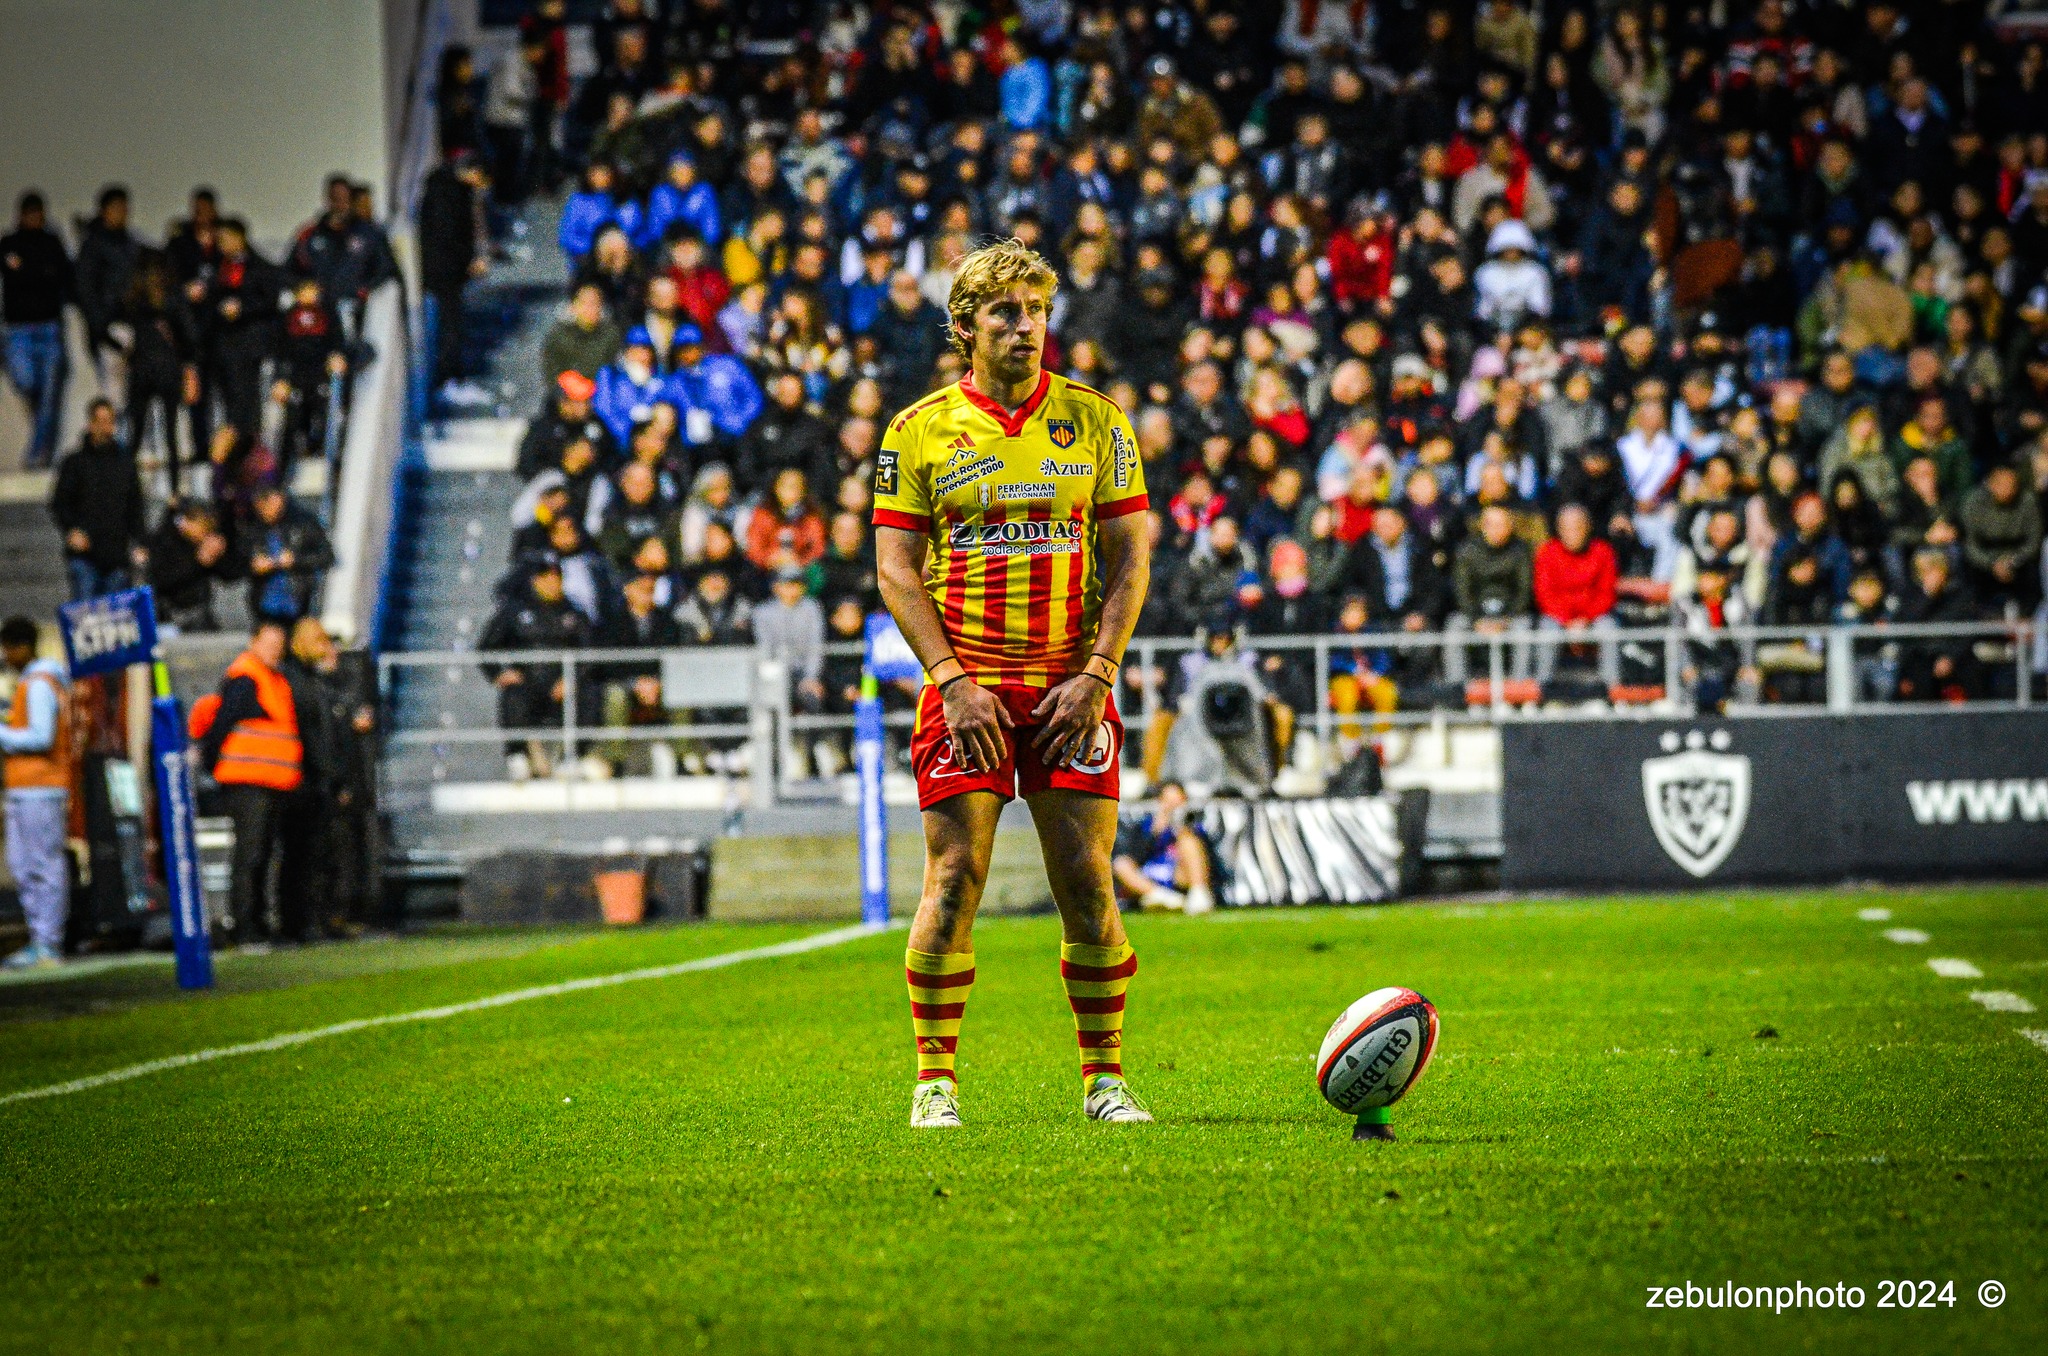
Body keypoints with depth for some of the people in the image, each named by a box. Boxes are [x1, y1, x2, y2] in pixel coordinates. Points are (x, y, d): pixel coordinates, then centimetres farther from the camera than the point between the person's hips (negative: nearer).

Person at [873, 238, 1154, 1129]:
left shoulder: (1094, 421, 7)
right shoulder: (919, 432, 3)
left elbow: (1129, 557, 6)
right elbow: (895, 569, 1)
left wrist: (1094, 674, -6)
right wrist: (953, 681, -9)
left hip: (1070, 693, 1)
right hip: (966, 692, -1)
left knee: (1086, 885, -1)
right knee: (954, 879, -6)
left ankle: (1105, 1078, 8)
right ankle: (936, 1080, 2)